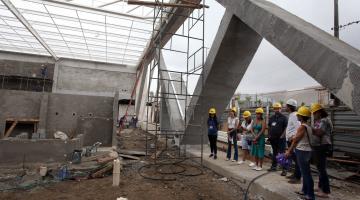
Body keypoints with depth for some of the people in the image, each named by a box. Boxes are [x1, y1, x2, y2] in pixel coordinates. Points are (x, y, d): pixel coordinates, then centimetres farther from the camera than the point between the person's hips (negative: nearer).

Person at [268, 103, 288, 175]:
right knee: (274, 153, 16)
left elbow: (286, 128, -8)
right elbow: (269, 127, 18)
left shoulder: (284, 118, -3)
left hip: (281, 139, -5)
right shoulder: (271, 118, 13)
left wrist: (282, 136, -15)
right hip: (273, 139, 6)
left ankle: (284, 169, 0)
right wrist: (269, 135, 8)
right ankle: (274, 166, 26)